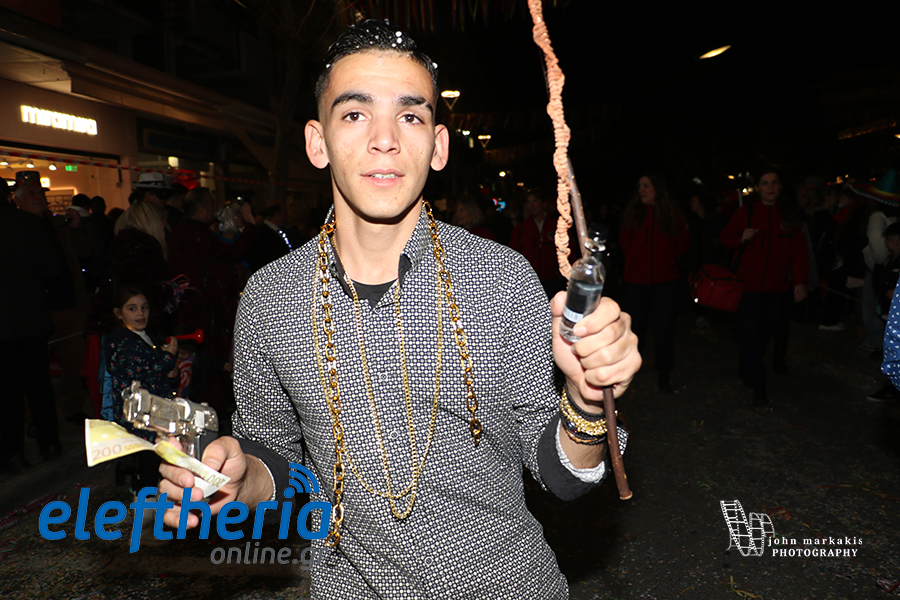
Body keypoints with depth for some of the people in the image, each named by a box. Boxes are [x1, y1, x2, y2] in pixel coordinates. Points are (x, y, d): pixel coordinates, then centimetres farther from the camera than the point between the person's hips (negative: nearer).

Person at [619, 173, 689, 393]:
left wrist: (669, 259, 6)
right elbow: (624, 241, 15)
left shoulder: (672, 214, 0)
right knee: (635, 325, 5)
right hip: (636, 279, 0)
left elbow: (684, 242, 14)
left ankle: (663, 376, 13)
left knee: (665, 327, 3)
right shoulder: (633, 212, 2)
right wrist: (635, 260, 8)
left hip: (665, 279, 0)